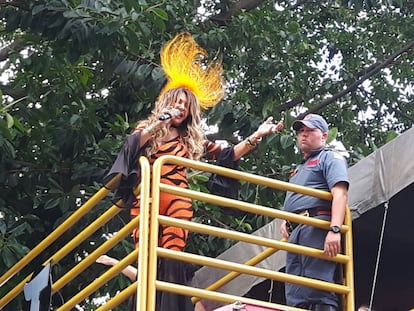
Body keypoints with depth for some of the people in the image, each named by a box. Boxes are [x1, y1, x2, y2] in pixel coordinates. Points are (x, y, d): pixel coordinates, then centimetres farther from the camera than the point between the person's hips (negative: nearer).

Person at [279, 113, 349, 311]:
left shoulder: (330, 158, 7)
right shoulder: (299, 170, 33)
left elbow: (340, 193, -10)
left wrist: (335, 230, -25)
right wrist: (284, 222, 15)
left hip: (317, 226, -9)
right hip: (295, 232, 9)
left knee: (319, 294, -19)